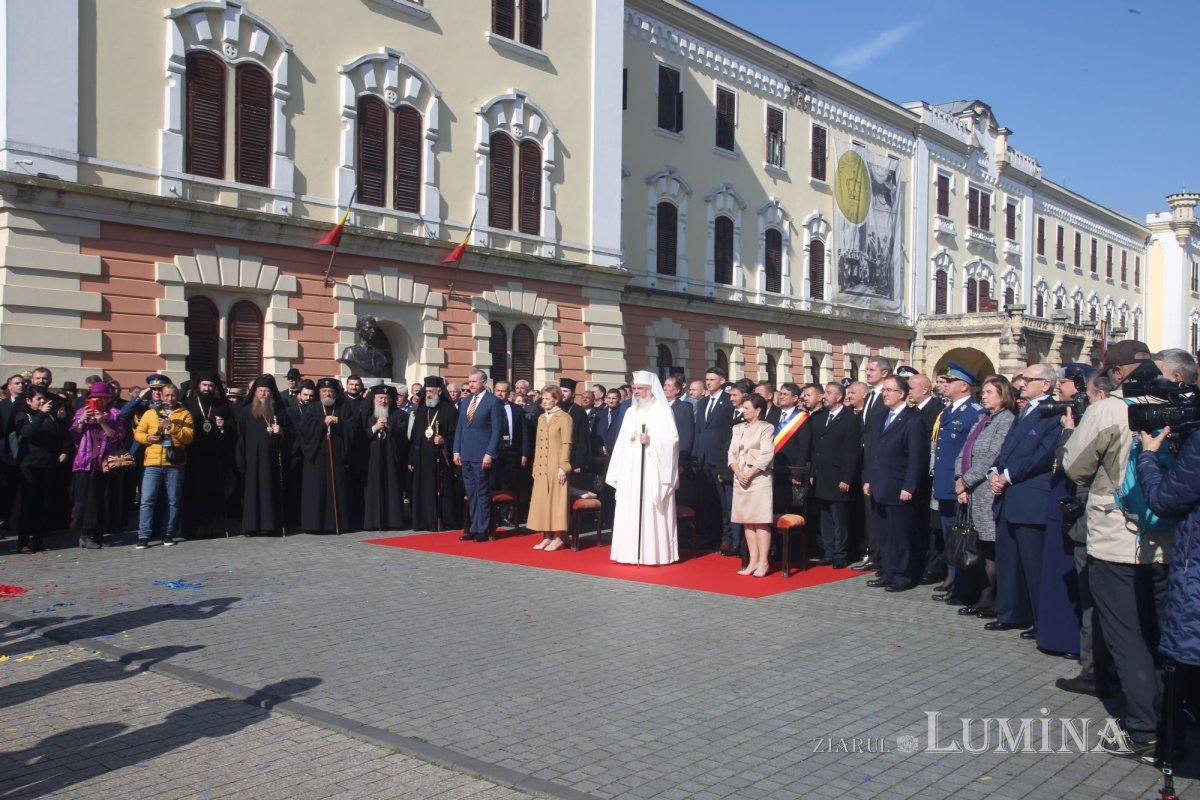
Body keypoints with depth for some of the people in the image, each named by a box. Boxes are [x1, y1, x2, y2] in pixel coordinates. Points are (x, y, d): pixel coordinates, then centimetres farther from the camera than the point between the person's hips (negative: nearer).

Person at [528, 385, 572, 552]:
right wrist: (535, 466, 12)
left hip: (556, 467, -7)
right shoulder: (541, 418, 15)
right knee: (542, 501, 7)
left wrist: (563, 467, -16)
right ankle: (547, 536, 13)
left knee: (556, 500, -3)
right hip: (542, 467, 7)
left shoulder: (564, 418, -6)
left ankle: (557, 538, 2)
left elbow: (566, 444, -11)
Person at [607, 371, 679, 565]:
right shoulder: (631, 412, 15)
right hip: (630, 472, 6)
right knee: (630, 512, 5)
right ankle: (632, 552, 10)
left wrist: (652, 441, -23)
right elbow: (622, 443, 13)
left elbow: (673, 439, -10)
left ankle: (655, 553, 0)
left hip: (652, 472, -6)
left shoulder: (662, 411, -2)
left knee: (651, 511, -5)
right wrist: (619, 473, 7)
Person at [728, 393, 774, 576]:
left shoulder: (766, 428, -2)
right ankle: (753, 561, 9)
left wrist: (748, 474, -11)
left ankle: (763, 562, -6)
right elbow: (732, 454, 10)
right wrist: (739, 474, -5)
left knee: (761, 521, -8)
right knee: (746, 521, 5)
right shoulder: (738, 428, 16)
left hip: (759, 479, -6)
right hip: (740, 480, 6)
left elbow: (766, 456, -11)